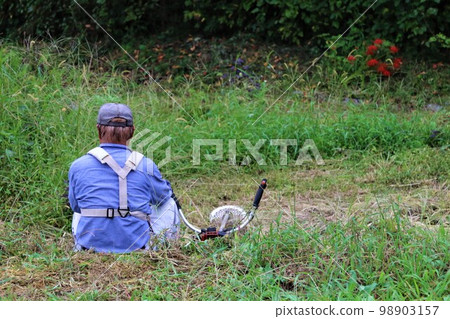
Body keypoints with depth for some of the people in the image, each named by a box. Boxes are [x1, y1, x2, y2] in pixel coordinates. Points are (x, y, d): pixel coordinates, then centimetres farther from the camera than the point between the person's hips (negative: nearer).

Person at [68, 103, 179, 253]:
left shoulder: (78, 166, -8)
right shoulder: (146, 166, -10)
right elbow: (163, 195, 11)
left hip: (90, 246, 2)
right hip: (136, 247, -1)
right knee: (169, 203, 27)